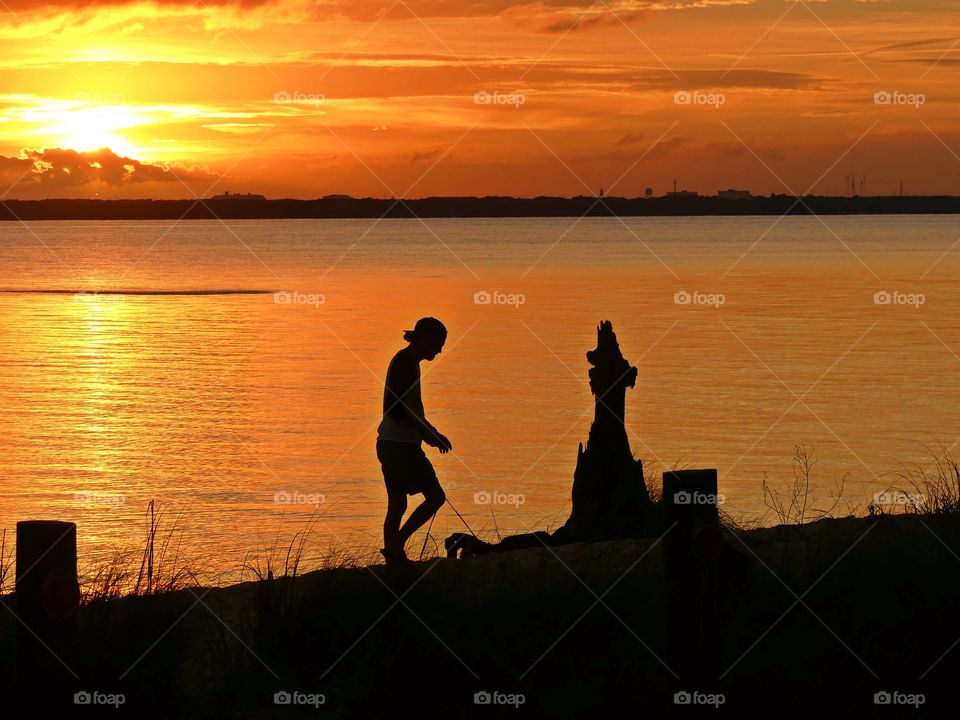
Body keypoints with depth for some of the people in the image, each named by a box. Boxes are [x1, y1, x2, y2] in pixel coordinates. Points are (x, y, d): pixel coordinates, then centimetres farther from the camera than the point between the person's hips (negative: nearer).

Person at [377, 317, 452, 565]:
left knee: (397, 506, 10)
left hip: (390, 444, 10)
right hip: (401, 445, -10)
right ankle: (395, 545, -9)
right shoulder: (406, 362, -13)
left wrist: (432, 434, 20)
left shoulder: (406, 361, 18)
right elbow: (398, 410, -21)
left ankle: (394, 554, 11)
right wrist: (430, 435, -14)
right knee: (435, 496, -6)